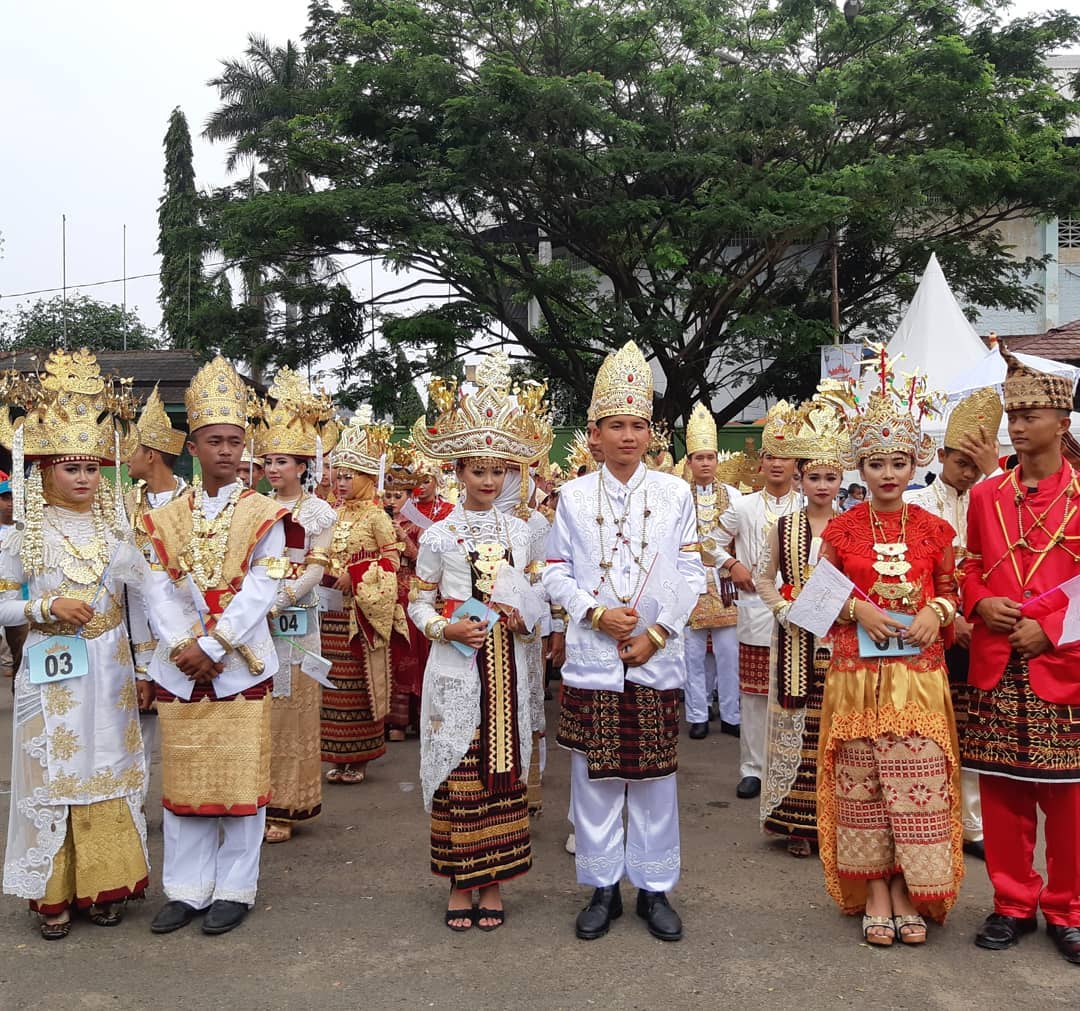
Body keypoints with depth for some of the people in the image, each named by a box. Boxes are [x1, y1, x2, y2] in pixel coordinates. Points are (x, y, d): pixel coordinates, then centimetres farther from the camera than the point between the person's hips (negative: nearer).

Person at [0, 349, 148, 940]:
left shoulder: (115, 523, 3)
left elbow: (144, 589, 5)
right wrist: (48, 608, -16)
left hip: (109, 669, 2)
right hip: (52, 672, -2)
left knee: (109, 771, 9)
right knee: (52, 775, 4)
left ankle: (104, 883, 23)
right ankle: (53, 893, 18)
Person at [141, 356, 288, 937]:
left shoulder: (264, 515, -2)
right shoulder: (165, 518, 8)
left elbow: (260, 592, -10)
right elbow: (158, 591, 0)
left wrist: (212, 648, -16)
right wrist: (185, 648, -13)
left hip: (240, 664, -3)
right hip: (179, 666, 3)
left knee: (241, 779, 3)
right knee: (183, 780, 9)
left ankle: (234, 889, 17)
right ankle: (187, 889, 22)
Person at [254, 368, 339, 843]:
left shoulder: (319, 512, 0)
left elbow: (316, 570, -6)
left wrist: (280, 600, -17)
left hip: (295, 618, -3)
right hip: (256, 616, 3)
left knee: (292, 707, 2)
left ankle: (283, 807, 10)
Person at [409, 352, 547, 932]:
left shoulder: (521, 532, 7)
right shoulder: (438, 536, -1)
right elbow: (419, 604, 4)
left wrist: (527, 620, -6)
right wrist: (445, 629, -14)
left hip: (506, 667, 2)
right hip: (456, 671, -2)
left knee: (503, 772, 6)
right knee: (456, 775, 2)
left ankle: (493, 883, 20)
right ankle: (460, 884, 17)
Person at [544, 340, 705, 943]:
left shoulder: (675, 493, 3)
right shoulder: (575, 496, 4)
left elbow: (691, 575, 1)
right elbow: (556, 572, 3)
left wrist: (656, 633, -8)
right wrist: (595, 613, -12)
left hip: (656, 657, 0)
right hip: (591, 657, 0)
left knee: (655, 776, 7)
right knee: (594, 776, 6)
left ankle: (655, 888, 23)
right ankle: (602, 888, 22)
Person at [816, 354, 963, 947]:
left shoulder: (933, 529, 4)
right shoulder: (841, 529, 2)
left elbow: (950, 588, 12)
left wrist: (935, 611, -9)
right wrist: (859, 609, -11)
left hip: (917, 672, 1)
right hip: (858, 672, 0)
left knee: (917, 784, 1)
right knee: (861, 783, 4)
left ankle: (908, 893, 17)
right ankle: (875, 893, 18)